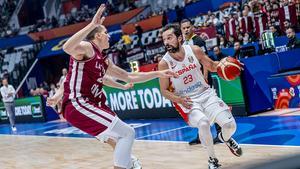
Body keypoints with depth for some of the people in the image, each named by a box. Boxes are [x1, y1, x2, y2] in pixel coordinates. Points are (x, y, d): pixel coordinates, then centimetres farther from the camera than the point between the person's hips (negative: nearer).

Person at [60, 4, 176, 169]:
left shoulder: (104, 61, 20)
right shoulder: (87, 47, -7)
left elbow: (128, 76, 28)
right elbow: (67, 48, -31)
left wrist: (158, 74, 25)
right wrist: (92, 25, -34)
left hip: (89, 105, 10)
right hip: (78, 105, -10)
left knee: (123, 136, 21)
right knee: (127, 133, -12)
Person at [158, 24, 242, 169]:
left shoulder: (194, 50, -8)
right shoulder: (164, 63, -14)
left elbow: (212, 66, 6)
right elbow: (164, 91, -5)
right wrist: (179, 100, -23)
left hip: (206, 93, 3)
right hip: (186, 101, -3)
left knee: (230, 125, -7)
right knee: (203, 123, -31)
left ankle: (225, 138, 33)